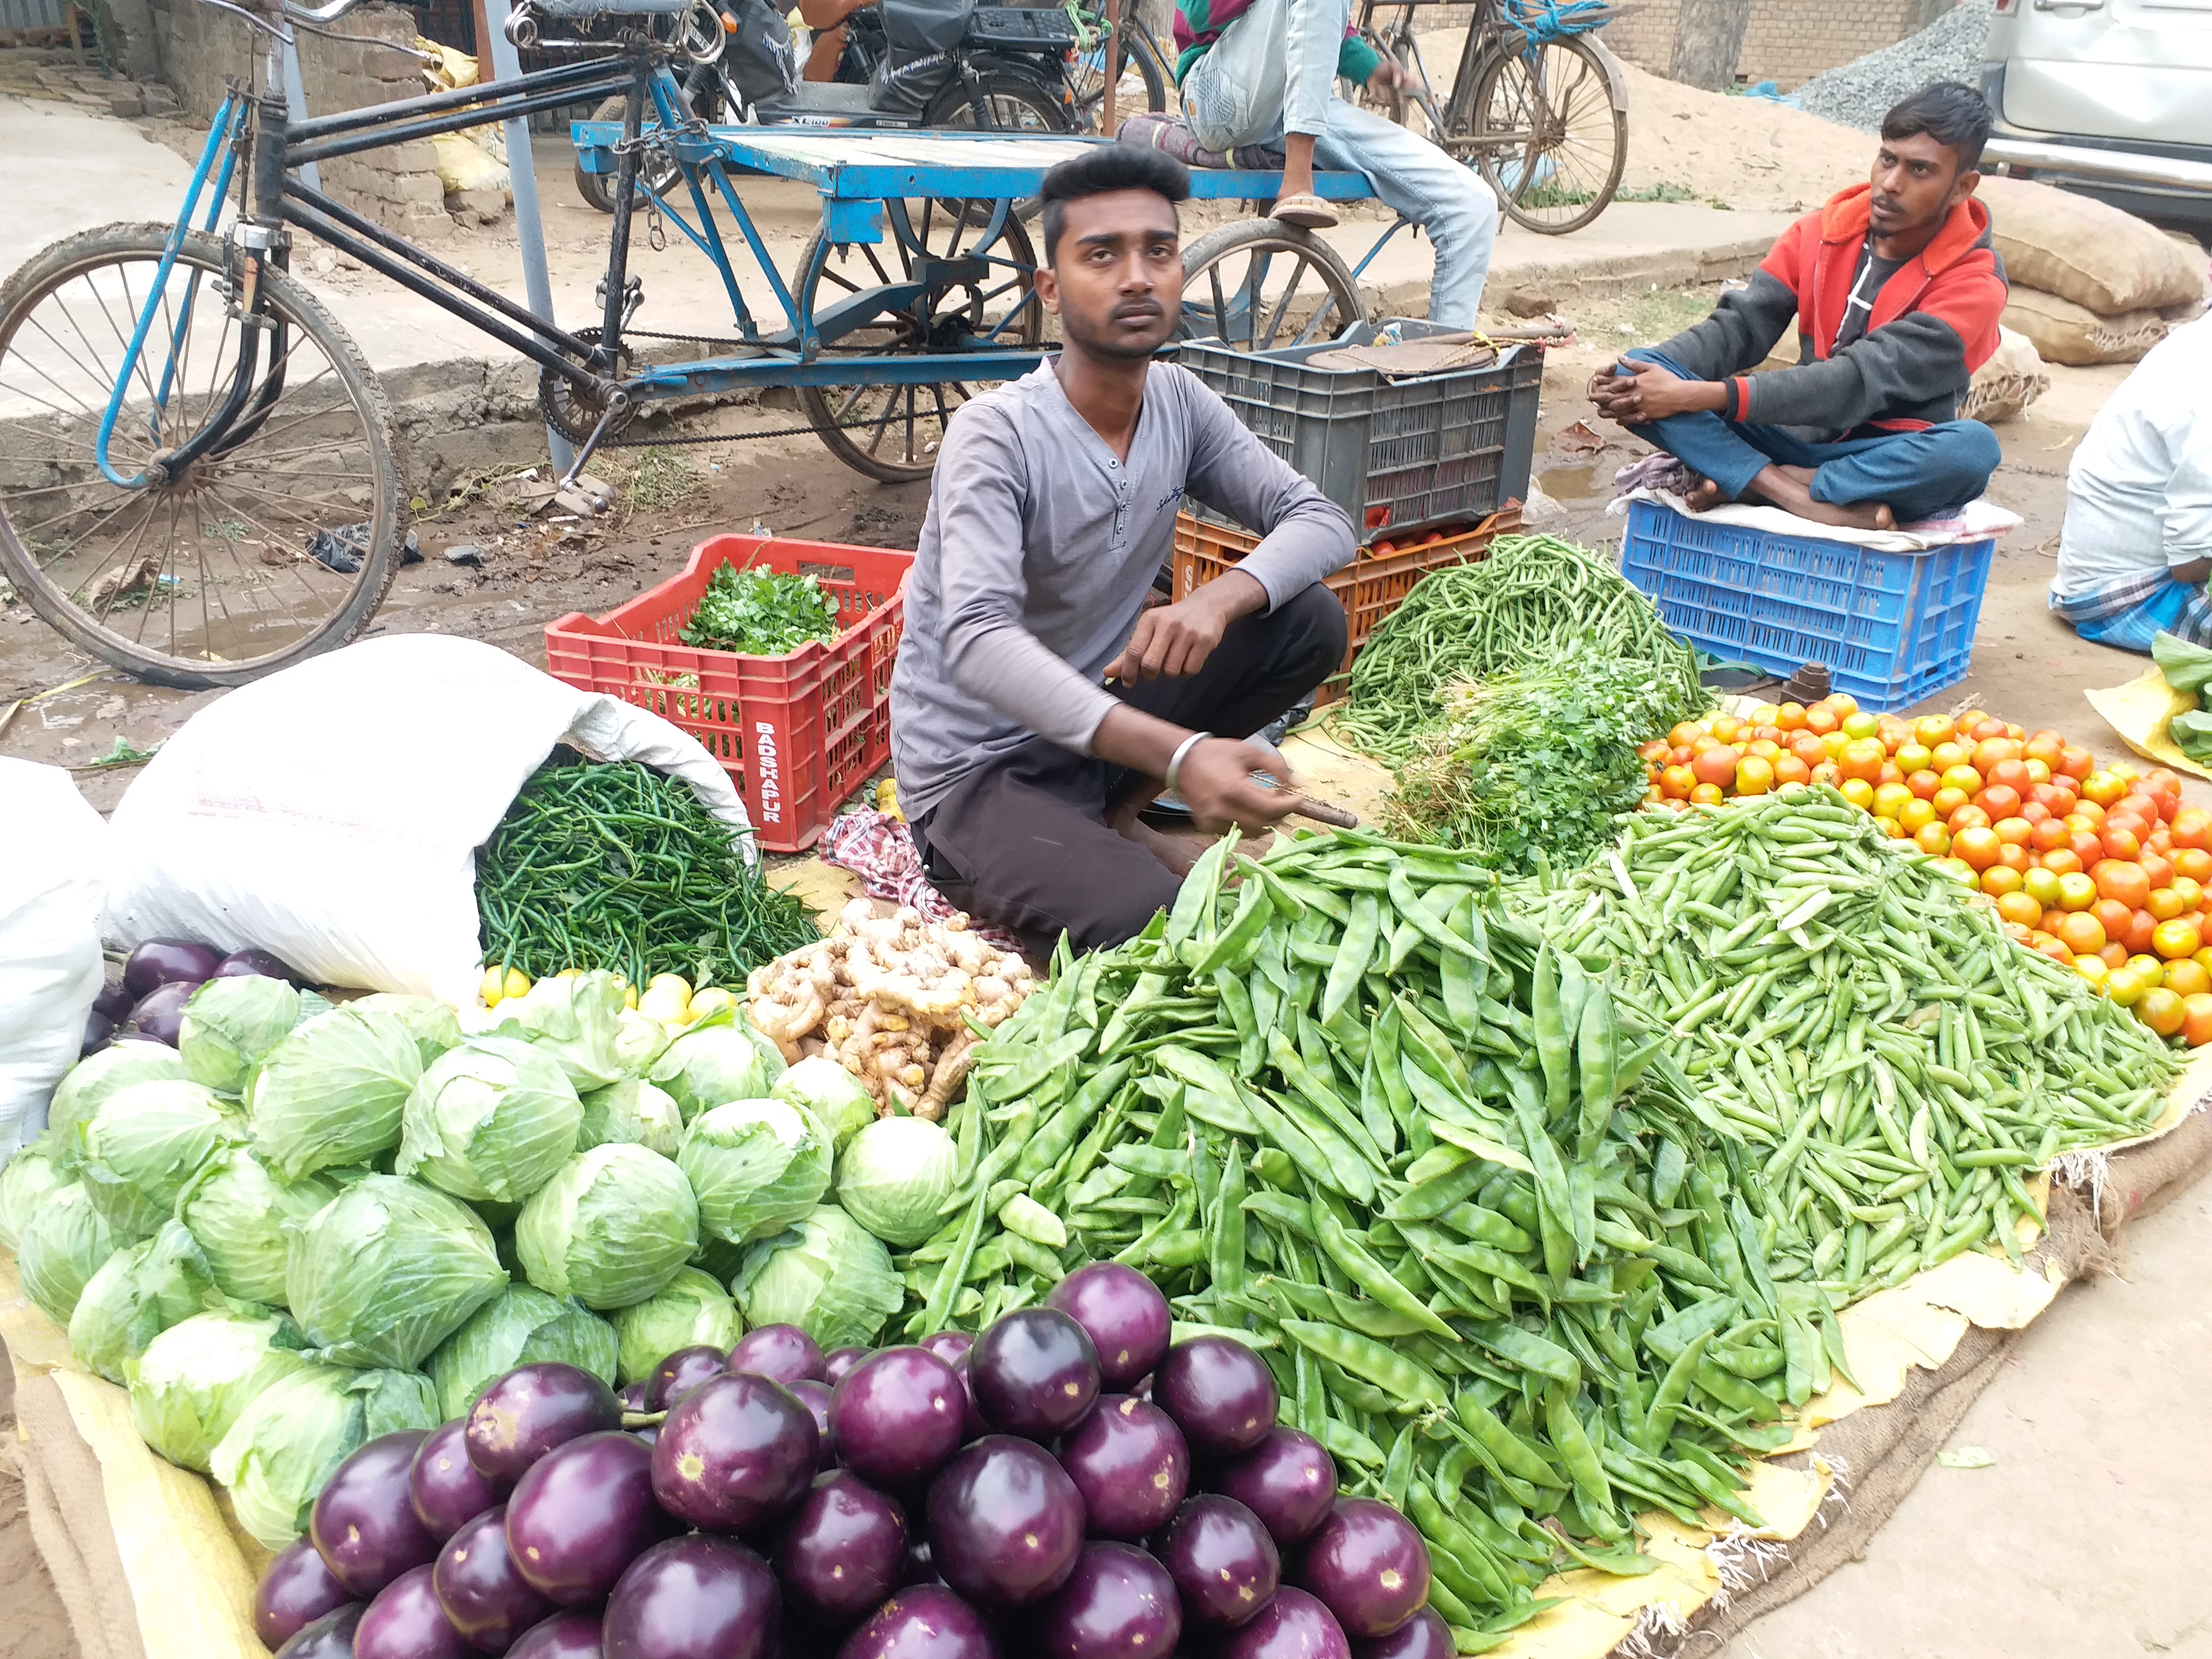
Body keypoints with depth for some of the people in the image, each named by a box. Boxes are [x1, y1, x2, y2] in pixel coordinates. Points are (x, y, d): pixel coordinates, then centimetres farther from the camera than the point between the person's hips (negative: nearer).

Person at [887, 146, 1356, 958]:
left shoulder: (1179, 402, -1)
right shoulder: (997, 434, -22)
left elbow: (1322, 522, -3)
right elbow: (979, 645, -35)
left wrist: (1219, 598, -27)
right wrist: (1179, 754, -47)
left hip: (1096, 723, 7)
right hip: (976, 772, -7)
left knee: (1310, 621, -9)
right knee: (1148, 927, -33)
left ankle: (1115, 817, 1)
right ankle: (996, 879, 0)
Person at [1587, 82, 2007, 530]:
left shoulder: (1975, 282, -12)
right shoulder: (1822, 232, 3)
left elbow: (1860, 382, -24)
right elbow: (1740, 325, -5)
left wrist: (1702, 396, -33)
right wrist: (1645, 372, -27)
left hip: (1886, 464, -3)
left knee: (1974, 448, -39)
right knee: (1636, 373, -17)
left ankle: (1743, 484, -29)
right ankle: (1803, 498, -34)